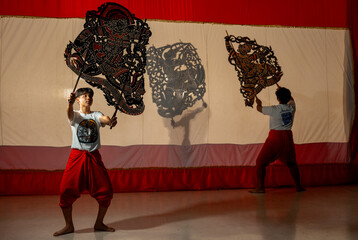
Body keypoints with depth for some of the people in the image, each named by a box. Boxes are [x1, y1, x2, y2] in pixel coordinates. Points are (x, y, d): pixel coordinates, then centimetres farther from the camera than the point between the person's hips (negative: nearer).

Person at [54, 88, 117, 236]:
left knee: (106, 191, -1)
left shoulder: (96, 115, 9)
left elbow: (104, 119, -13)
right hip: (77, 156, -2)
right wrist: (70, 103, -44)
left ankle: (99, 224, 20)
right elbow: (69, 113, -21)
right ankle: (69, 225, 14)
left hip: (94, 157, 2)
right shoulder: (75, 115, 4)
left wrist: (111, 121, -38)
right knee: (66, 190, -6)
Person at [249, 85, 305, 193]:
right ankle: (298, 186, 27)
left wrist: (258, 102, 26)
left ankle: (260, 187, -1)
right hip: (288, 136, 5)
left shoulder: (274, 109, -11)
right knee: (291, 162, 21)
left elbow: (259, 108, 4)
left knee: (260, 162, 3)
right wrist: (282, 90, 39)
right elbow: (291, 99, 27)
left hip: (275, 137, -5)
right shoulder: (292, 107, 3)